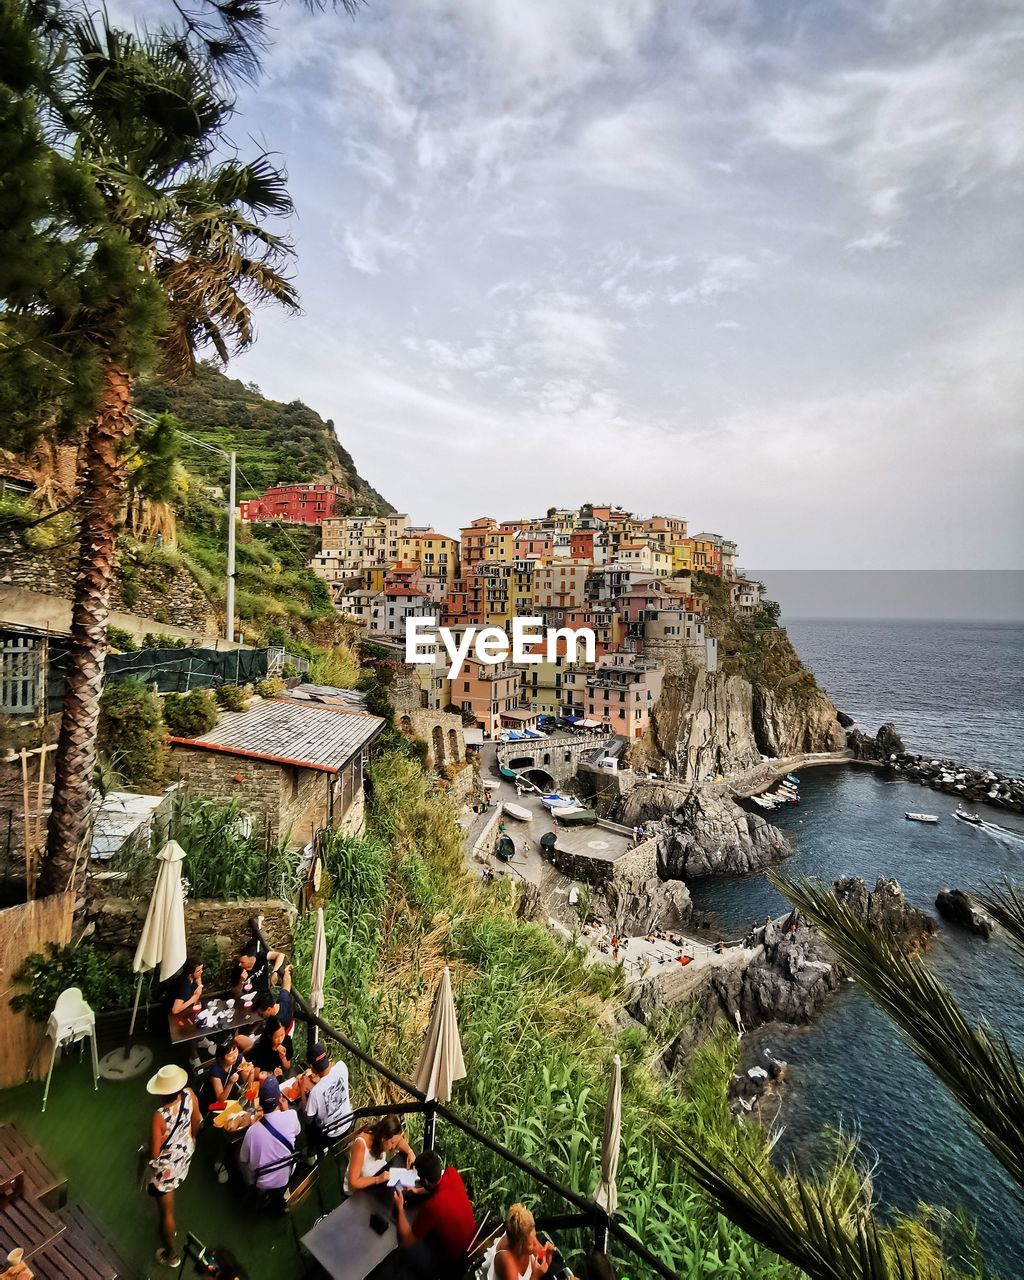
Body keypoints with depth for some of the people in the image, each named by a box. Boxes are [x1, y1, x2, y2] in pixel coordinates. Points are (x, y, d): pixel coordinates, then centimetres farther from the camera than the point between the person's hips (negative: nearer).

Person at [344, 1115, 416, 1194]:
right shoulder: (361, 1144, -33)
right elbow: (353, 1183, -29)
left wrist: (409, 1151, -15)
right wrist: (378, 1179, -35)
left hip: (378, 1174, 6)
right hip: (358, 1191, -6)